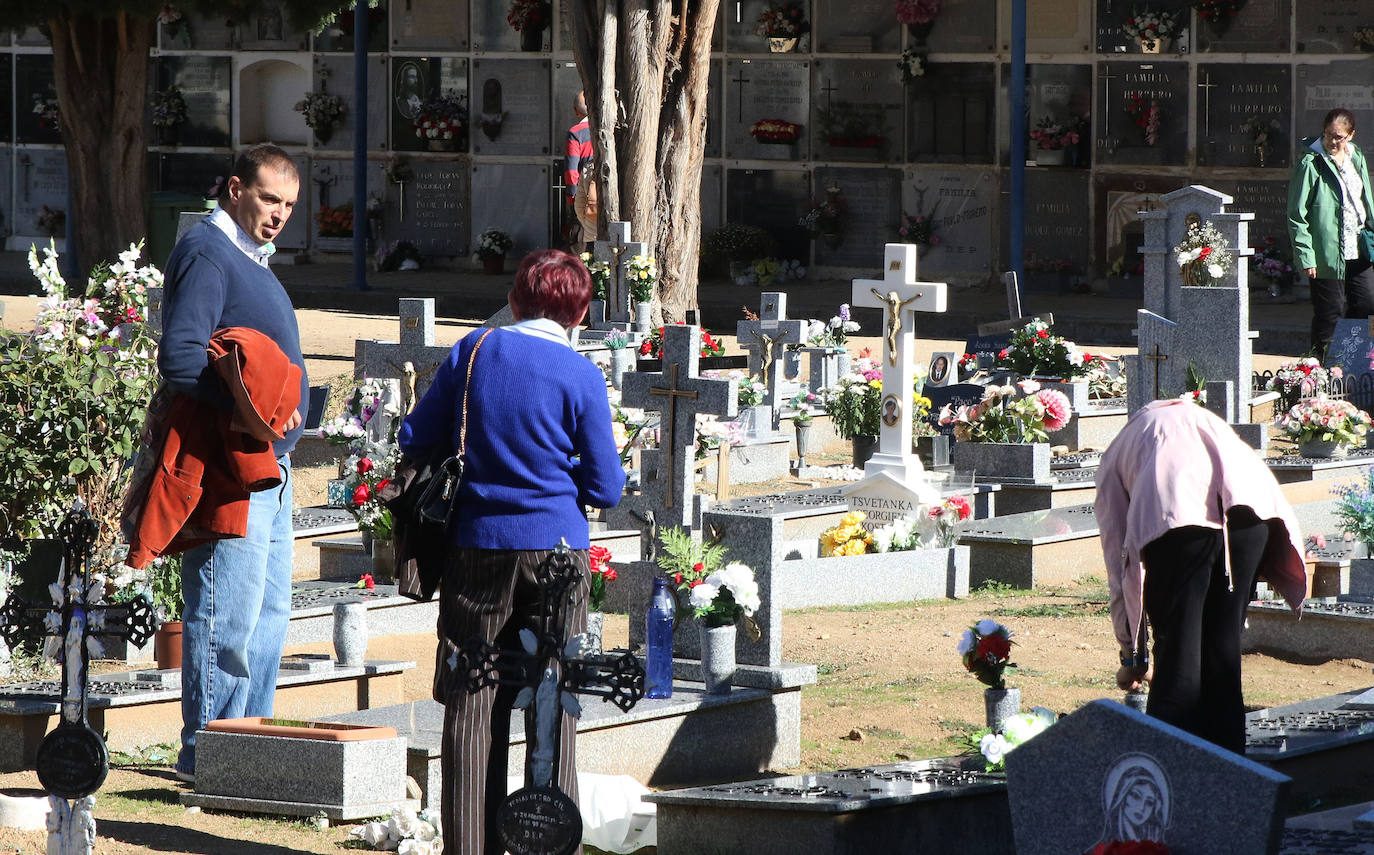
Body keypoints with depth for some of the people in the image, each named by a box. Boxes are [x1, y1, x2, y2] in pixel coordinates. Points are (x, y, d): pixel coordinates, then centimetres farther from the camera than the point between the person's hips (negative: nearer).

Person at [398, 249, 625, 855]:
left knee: (471, 706, 6)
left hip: (478, 545, 1)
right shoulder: (581, 377, -5)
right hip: (556, 548, -1)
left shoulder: (472, 352, 0)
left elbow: (416, 441, 4)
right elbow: (604, 489, -2)